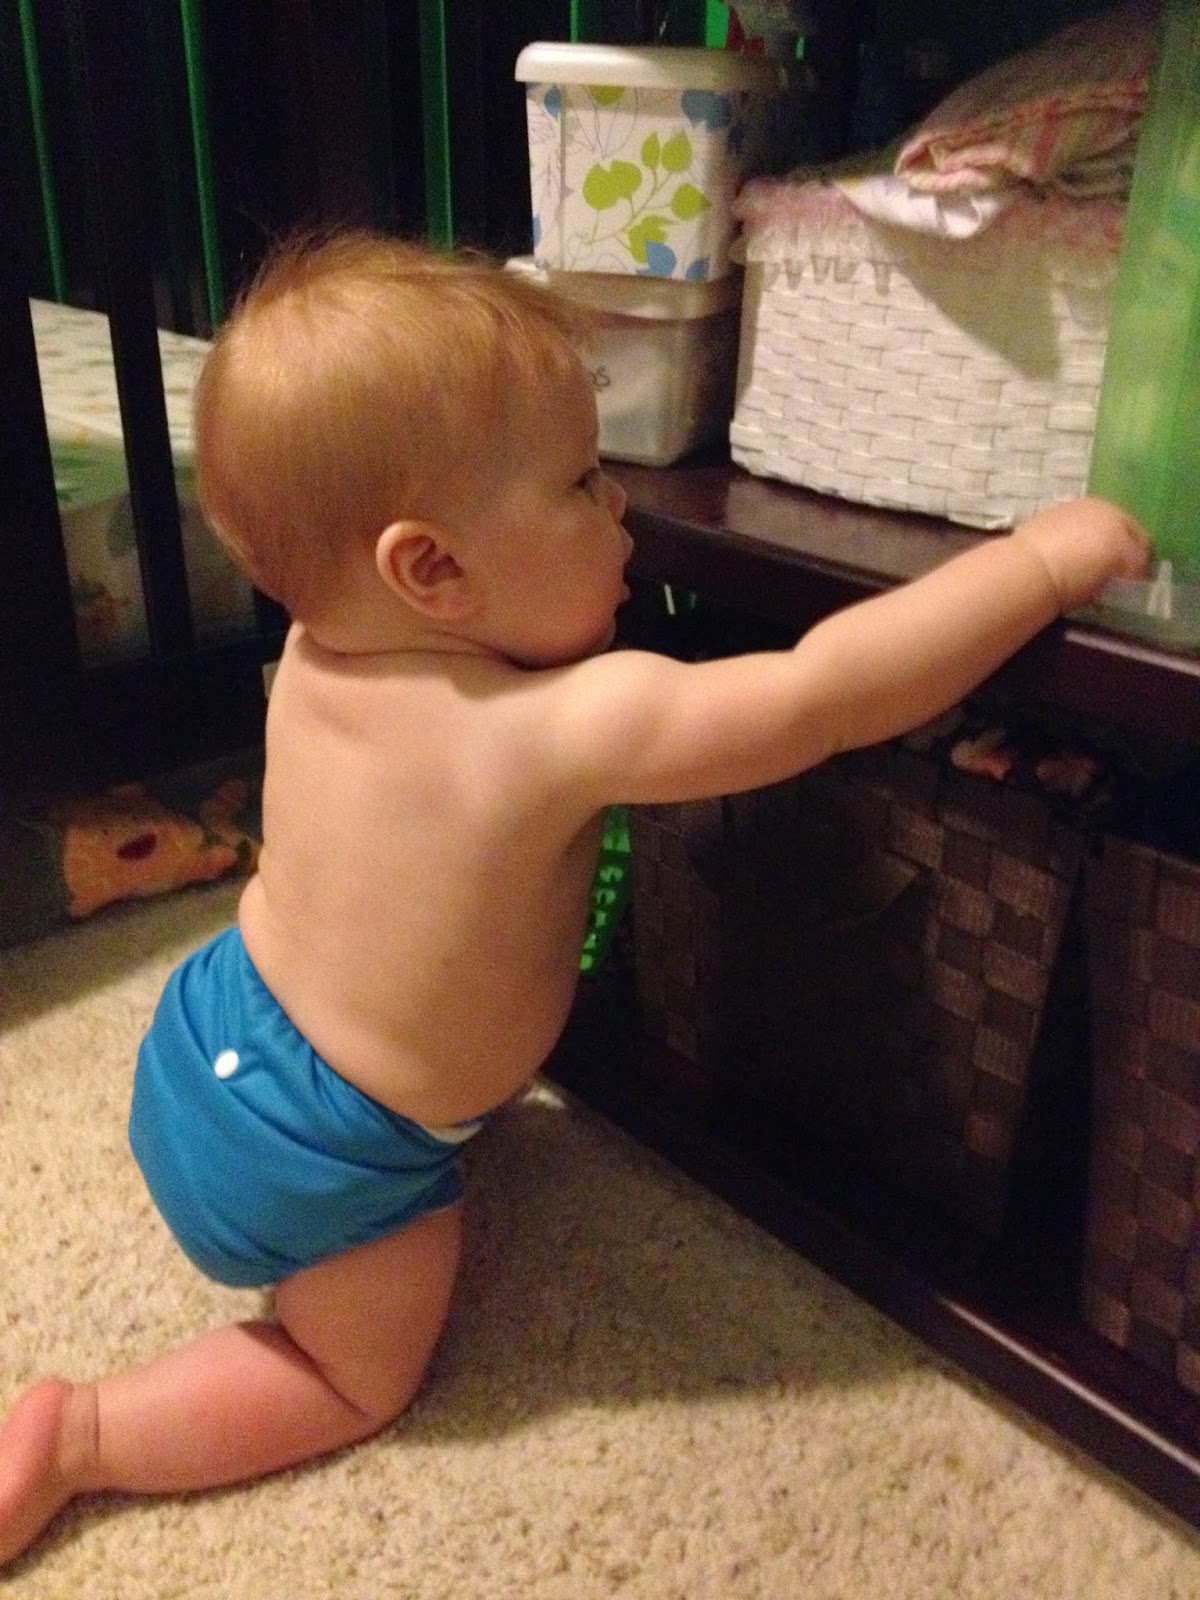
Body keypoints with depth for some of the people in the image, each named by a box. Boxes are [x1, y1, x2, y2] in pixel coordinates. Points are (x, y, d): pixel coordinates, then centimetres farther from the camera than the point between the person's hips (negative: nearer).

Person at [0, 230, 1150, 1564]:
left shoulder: (317, 652, -13)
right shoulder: (565, 731, -34)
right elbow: (833, 693, -32)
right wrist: (1046, 555, -23)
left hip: (214, 1032, 7)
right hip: (319, 1167, -7)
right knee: (363, 1379, 20)